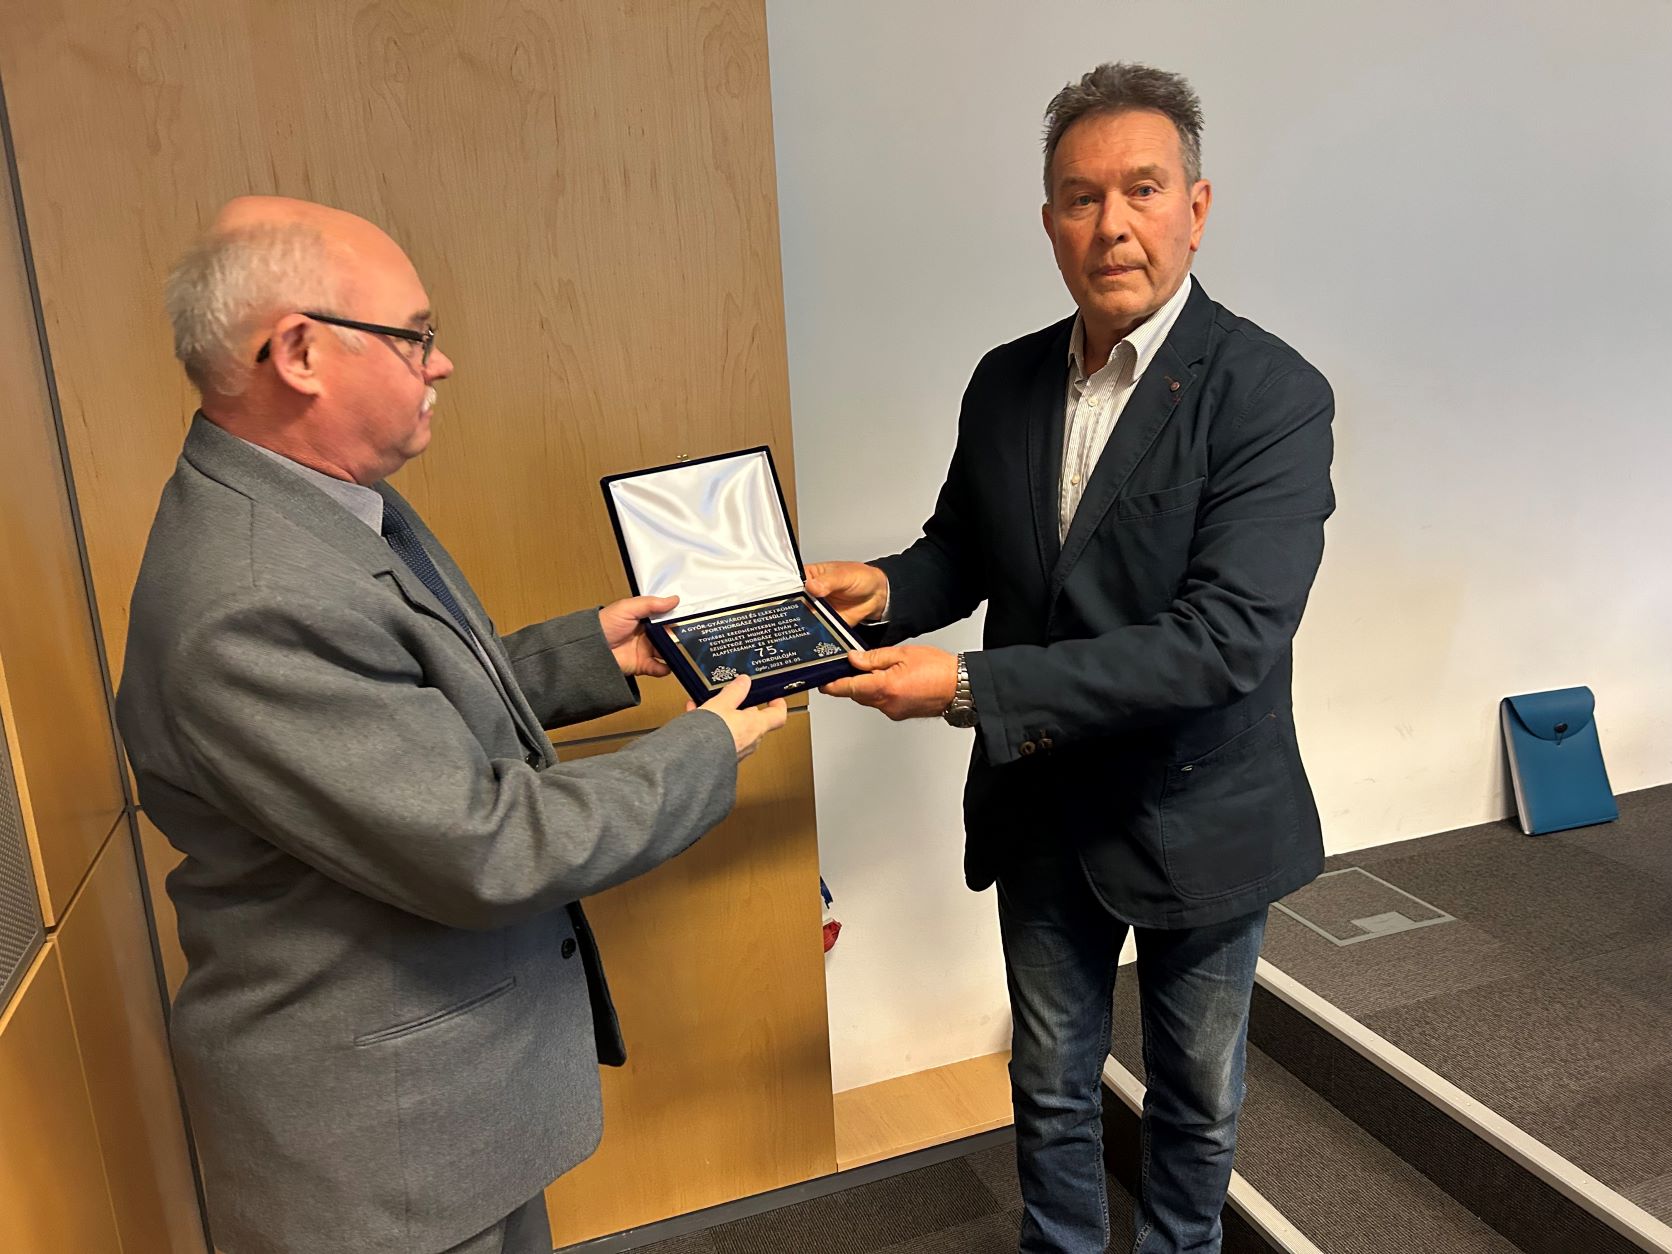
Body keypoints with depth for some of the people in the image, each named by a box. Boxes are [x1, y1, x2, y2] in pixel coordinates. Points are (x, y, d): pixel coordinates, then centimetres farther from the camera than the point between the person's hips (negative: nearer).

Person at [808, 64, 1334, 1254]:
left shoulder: (1272, 393, -19)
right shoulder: (1007, 381, -2)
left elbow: (1226, 637, -28)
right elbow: (963, 546, 10)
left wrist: (969, 687, -32)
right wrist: (881, 589, -14)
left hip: (1197, 817, -3)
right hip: (1043, 809, 4)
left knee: (1196, 1096, 21)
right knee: (1053, 1085, 21)